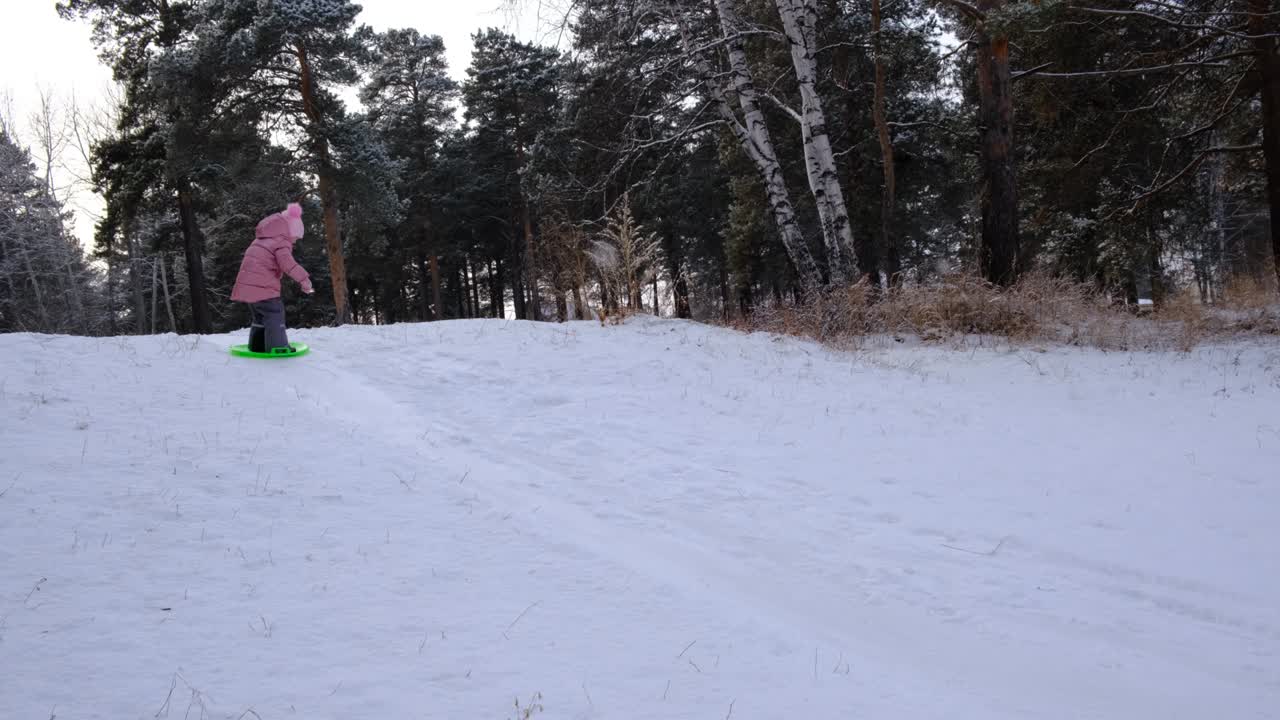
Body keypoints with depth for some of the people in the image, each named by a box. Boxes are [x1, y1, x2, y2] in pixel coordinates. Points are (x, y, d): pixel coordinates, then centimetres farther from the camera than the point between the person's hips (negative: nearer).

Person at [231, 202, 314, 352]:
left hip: (247, 284, 9)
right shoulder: (281, 243, -8)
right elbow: (288, 263, -23)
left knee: (260, 315, 20)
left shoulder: (261, 240, 22)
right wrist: (304, 279, -25)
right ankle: (277, 346, -11)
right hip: (262, 285, -9)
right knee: (274, 313, -6)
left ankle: (257, 345, 23)